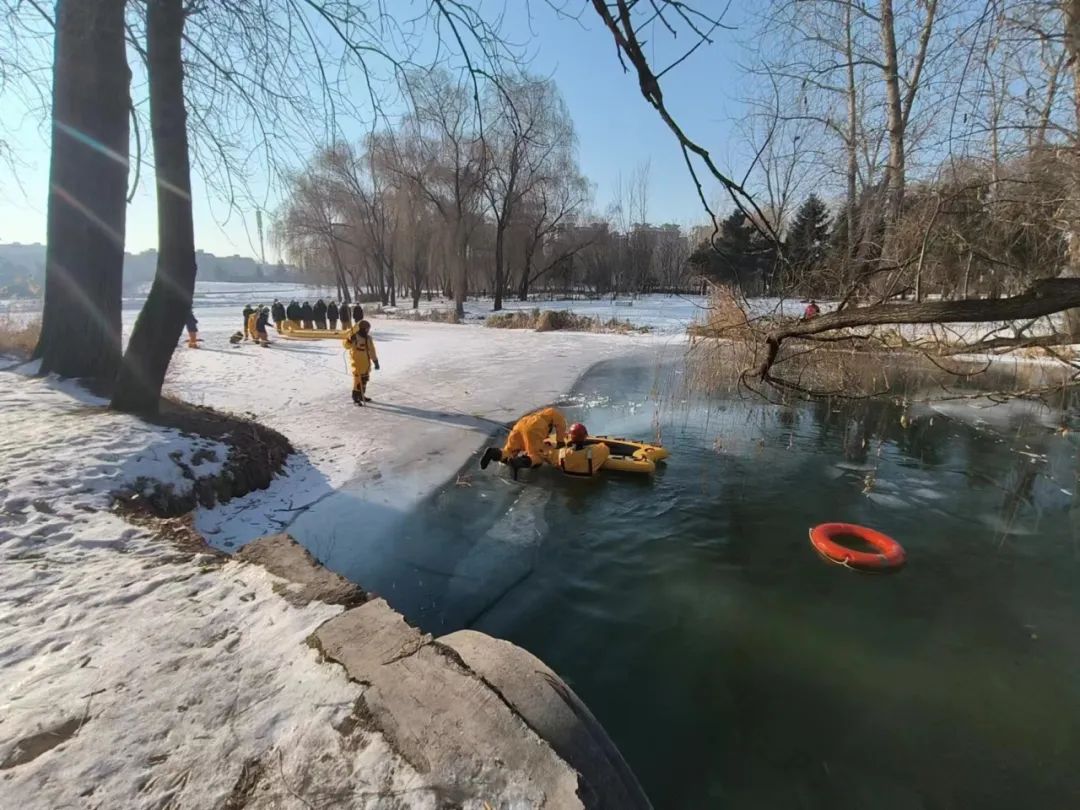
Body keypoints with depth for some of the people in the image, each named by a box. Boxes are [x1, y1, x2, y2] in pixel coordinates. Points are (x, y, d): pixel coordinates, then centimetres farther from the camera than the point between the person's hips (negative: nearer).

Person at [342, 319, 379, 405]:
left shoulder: (368, 337, 9)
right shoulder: (354, 336, -10)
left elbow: (372, 350, 14)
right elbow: (345, 344, -13)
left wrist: (375, 361, 13)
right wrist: (350, 340, -33)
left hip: (366, 362, 7)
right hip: (357, 361, -7)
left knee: (365, 378, 15)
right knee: (358, 379, -9)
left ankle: (361, 395, 31)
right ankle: (355, 398, -3)